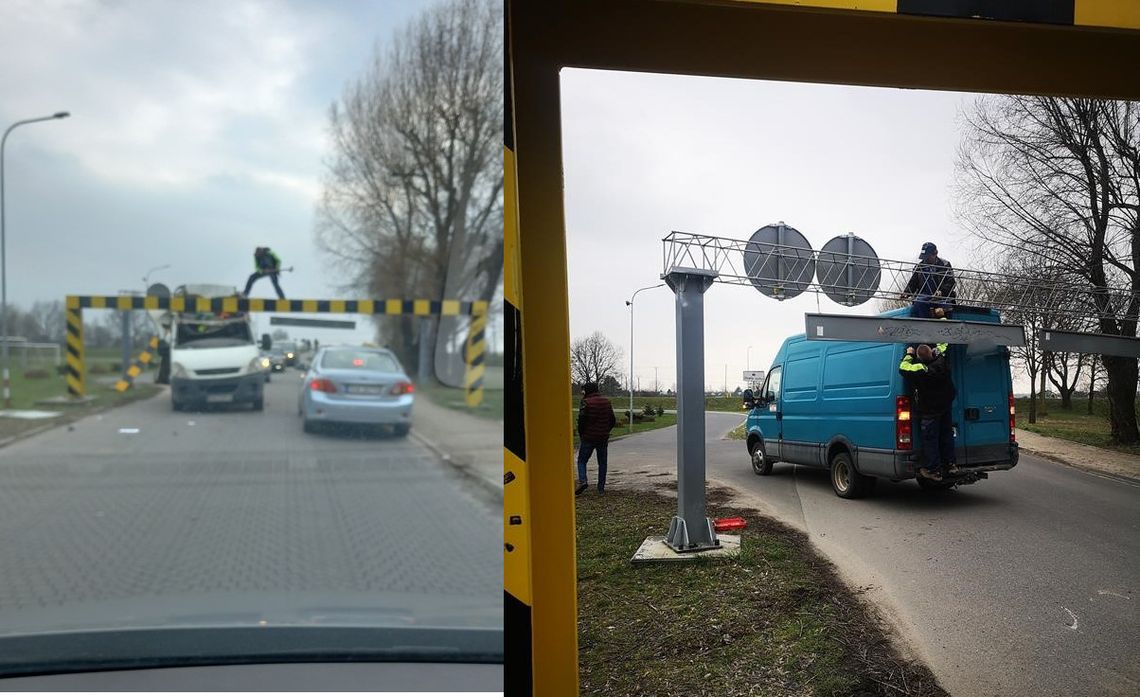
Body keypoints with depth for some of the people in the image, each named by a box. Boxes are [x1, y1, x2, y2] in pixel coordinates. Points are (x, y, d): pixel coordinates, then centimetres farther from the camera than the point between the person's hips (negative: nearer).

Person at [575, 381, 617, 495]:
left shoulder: (586, 402, -11)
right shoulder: (606, 401, 7)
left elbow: (581, 421, -15)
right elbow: (613, 420, 10)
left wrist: (581, 435, 0)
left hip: (588, 438, -4)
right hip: (603, 438, 5)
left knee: (582, 460, 6)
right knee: (602, 462, 11)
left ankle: (583, 481, -15)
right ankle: (601, 487, 10)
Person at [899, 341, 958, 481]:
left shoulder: (921, 369, -31)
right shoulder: (941, 359, -13)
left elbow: (903, 368, -21)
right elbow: (943, 345, 7)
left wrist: (909, 355, -9)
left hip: (929, 410, -7)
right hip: (946, 405, 7)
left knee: (930, 438, 1)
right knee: (946, 434, 18)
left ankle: (933, 470, 4)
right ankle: (950, 464, 28)